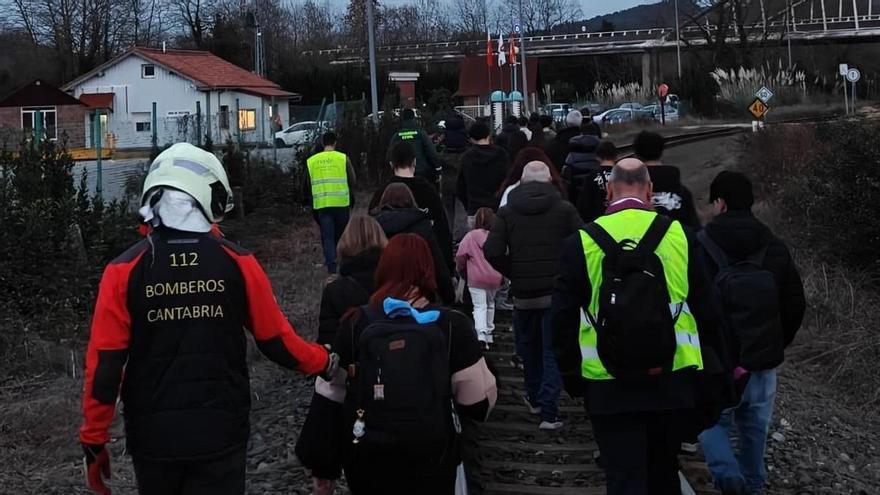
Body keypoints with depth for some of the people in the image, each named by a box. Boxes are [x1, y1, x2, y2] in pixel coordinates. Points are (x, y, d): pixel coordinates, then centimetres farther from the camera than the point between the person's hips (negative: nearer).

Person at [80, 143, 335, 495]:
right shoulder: (238, 263, -7)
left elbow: (105, 364, -8)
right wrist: (324, 362, 19)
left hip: (152, 437, 1)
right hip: (221, 435, -1)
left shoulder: (124, 270, -8)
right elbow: (276, 340, 0)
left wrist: (94, 440, 2)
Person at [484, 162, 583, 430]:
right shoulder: (565, 209, -1)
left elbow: (492, 252, -8)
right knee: (553, 351, 1)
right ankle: (548, 411, -6)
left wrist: (513, 274, 6)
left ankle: (535, 398, 36)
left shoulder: (507, 212, 2)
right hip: (557, 291, -2)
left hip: (523, 292, 2)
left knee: (528, 348, 20)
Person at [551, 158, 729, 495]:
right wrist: (711, 372, 12)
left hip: (609, 388, -2)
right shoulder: (679, 235, -2)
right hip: (673, 382, 2)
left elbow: (564, 319, -2)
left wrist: (572, 378, 9)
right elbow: (706, 310, 3)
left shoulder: (580, 243, -5)